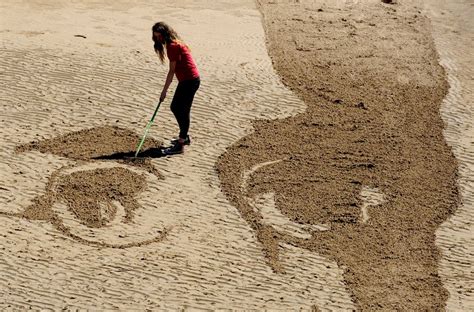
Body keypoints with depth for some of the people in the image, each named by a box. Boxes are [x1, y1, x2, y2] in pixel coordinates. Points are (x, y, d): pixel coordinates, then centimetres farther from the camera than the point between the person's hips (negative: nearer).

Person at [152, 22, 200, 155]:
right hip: (186, 80, 10)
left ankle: (180, 145, -3)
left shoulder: (173, 46, -17)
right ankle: (184, 137, 32)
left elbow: (172, 71, -18)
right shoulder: (173, 44, 13)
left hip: (190, 81, -10)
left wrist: (164, 90, -15)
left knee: (183, 111, -7)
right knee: (175, 107, 18)